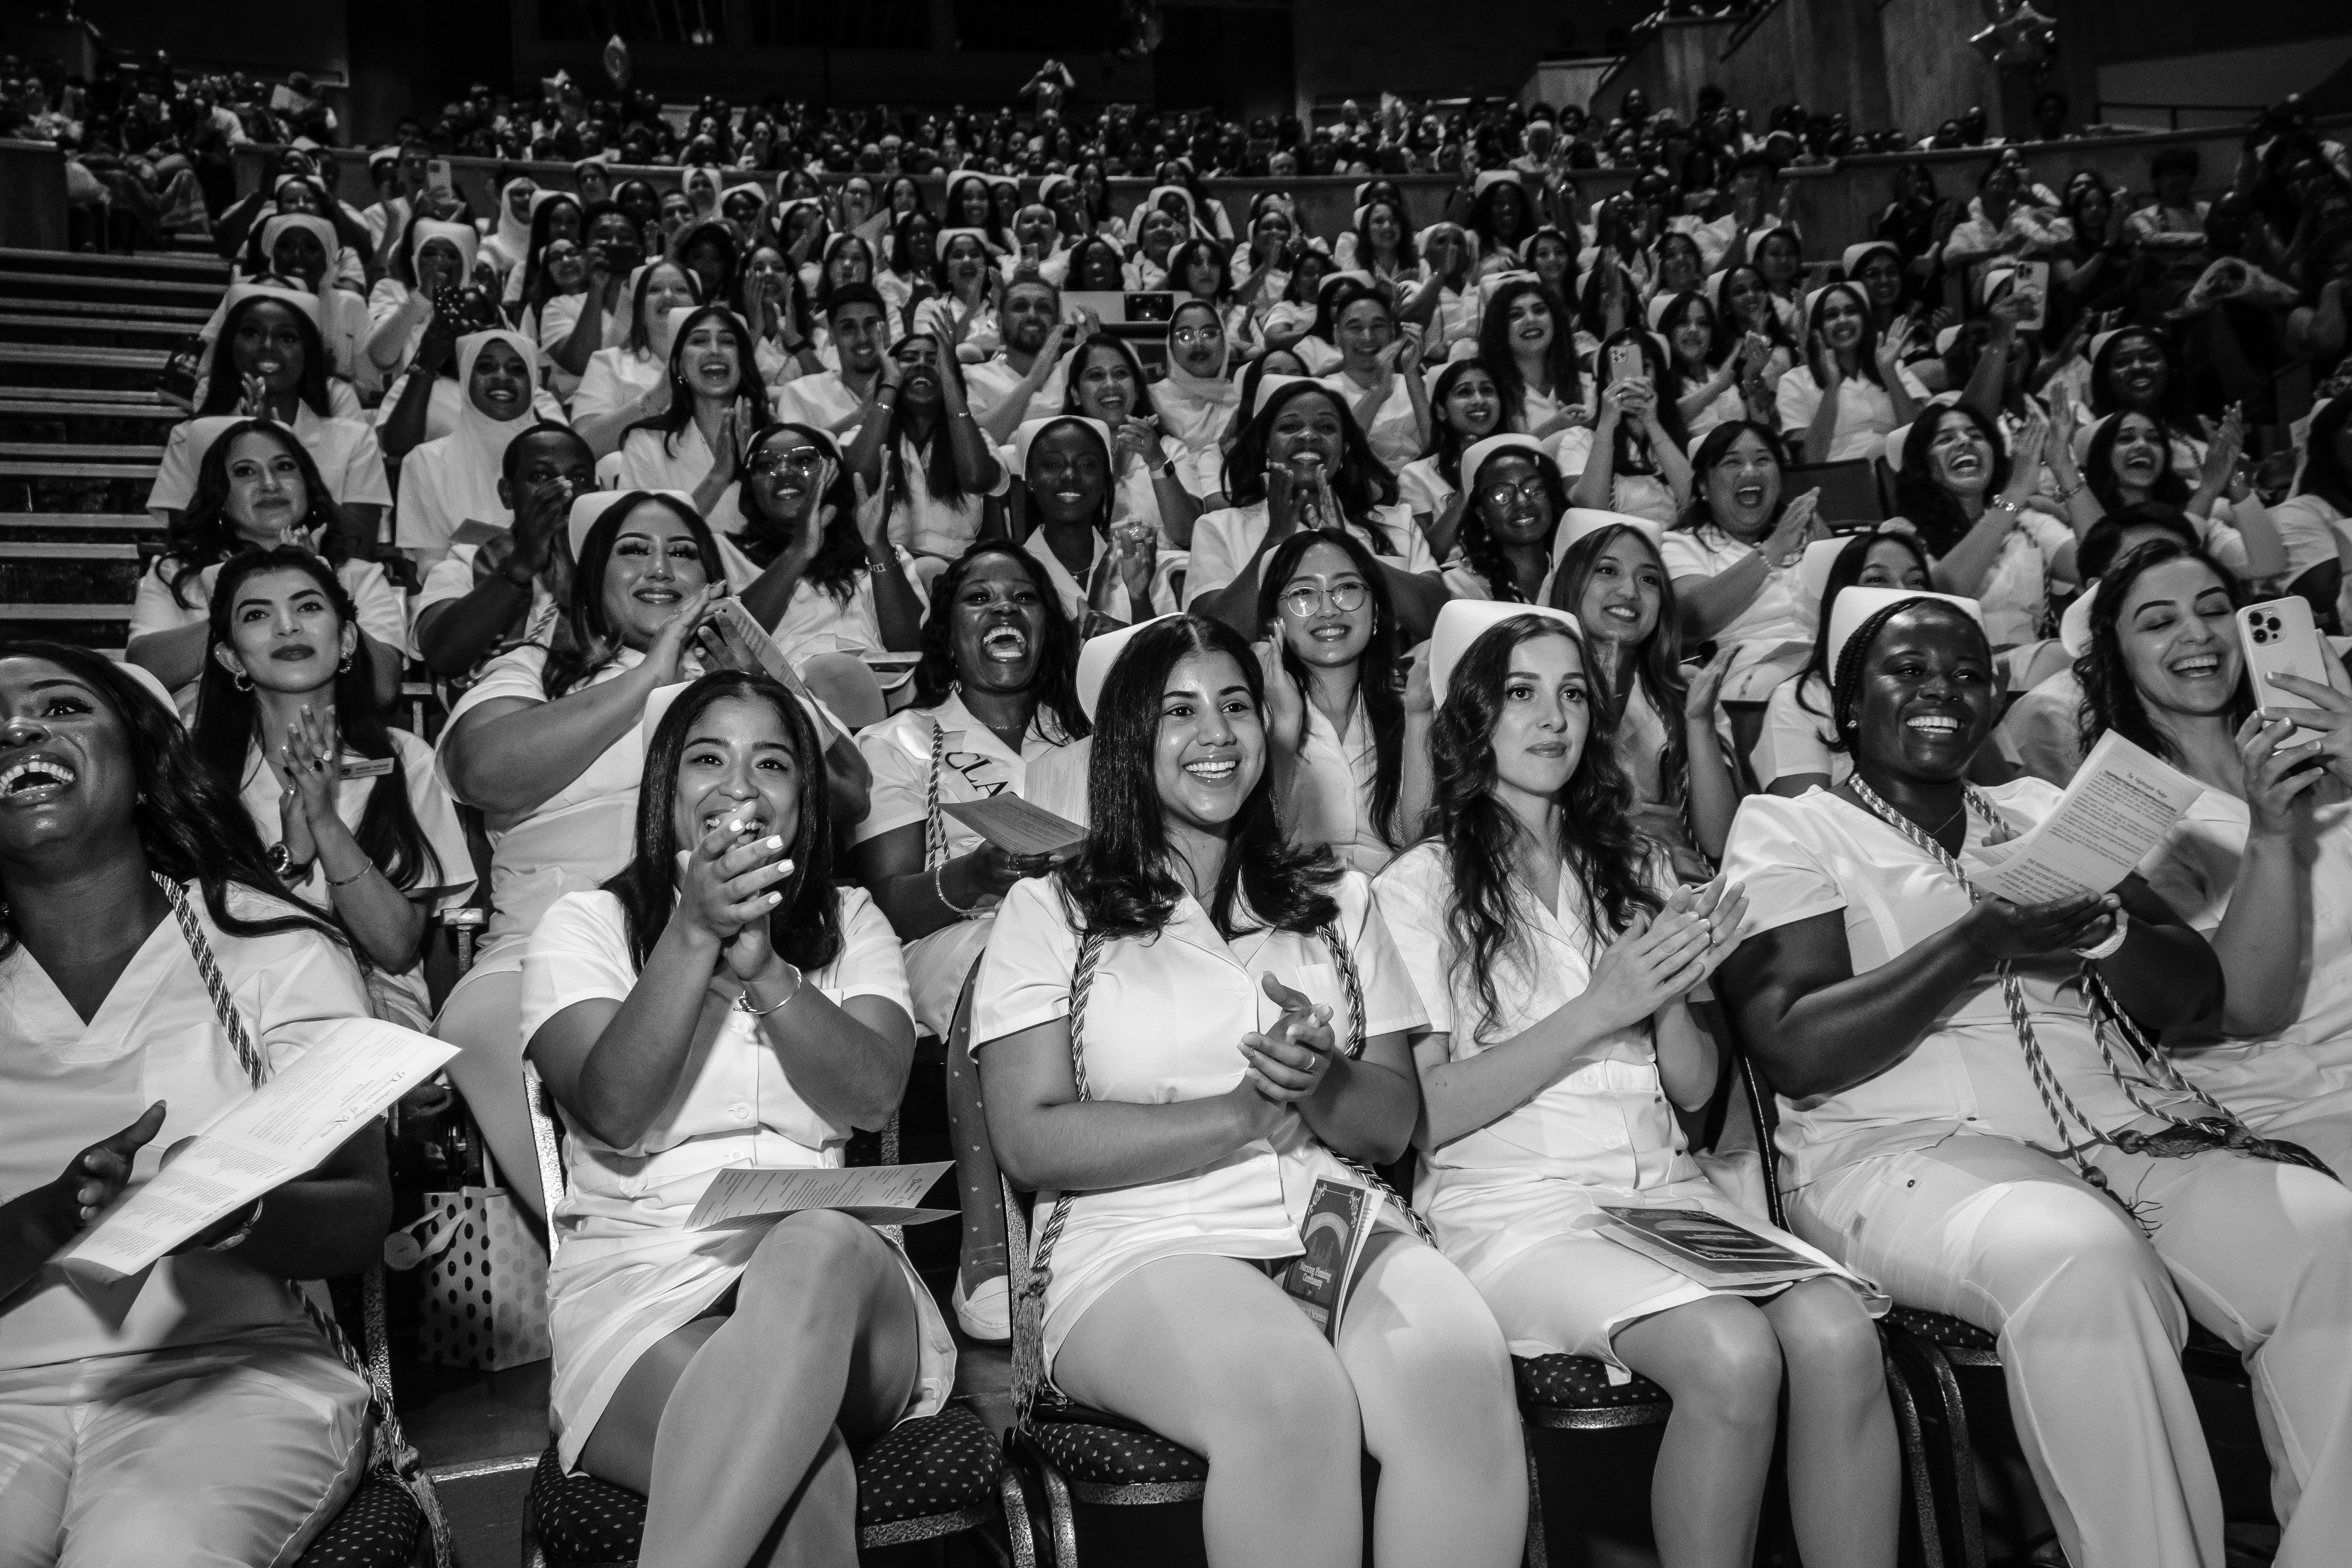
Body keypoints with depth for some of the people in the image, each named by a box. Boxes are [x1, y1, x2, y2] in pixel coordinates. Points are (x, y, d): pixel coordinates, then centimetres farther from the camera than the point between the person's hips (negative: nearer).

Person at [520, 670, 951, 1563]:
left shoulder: (850, 924, 15)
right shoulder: (587, 924, 9)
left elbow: (874, 1096, -3)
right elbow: (614, 1114, -9)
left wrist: (764, 969, -18)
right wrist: (695, 935, -19)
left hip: (835, 1278, 3)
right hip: (638, 1278, -2)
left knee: (820, 1247, -38)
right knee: (801, 1469, -36)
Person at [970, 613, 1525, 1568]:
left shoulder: (1337, 902, 21)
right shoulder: (1049, 911, 9)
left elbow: (1395, 1125, 14)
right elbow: (1031, 1143, -2)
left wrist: (1323, 1088, -10)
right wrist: (1241, 1116, -9)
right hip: (1141, 1241, -3)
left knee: (1464, 1368, -31)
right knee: (1293, 1395, -35)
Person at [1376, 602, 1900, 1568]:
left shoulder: (1628, 870, 18)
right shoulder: (1420, 887, 1)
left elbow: (1695, 1091, 15)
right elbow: (1419, 1117, -7)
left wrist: (1673, 999, -7)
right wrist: (1595, 1011, -13)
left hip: (1665, 1186, 5)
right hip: (1513, 1203, -4)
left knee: (1837, 1329, -25)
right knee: (1730, 1352, -30)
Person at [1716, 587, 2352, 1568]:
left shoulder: (2047, 810, 23)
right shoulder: (1788, 828, 6)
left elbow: (2197, 992, 14)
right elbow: (1796, 1053, -8)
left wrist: (2100, 933, -8)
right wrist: (1980, 944, -14)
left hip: (2134, 1133, 6)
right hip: (1910, 1150, -5)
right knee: (2081, 1258, -35)